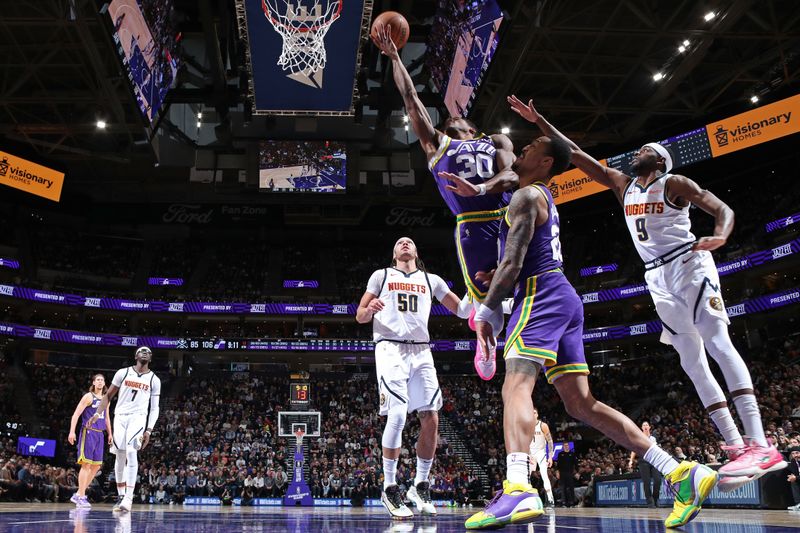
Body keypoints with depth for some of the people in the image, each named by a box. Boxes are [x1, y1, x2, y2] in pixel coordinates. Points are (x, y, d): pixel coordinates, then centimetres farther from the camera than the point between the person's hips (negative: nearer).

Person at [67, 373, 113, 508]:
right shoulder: (88, 396, -5)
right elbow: (76, 414, -10)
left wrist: (110, 433, 22)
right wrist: (72, 432, -19)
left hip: (99, 434, 7)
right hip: (88, 432, -7)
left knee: (96, 466, 7)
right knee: (86, 464, -9)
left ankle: (78, 494, 15)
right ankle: (81, 497, -4)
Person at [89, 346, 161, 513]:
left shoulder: (154, 380, 6)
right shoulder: (123, 373, 7)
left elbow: (154, 408, 6)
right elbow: (108, 395, 13)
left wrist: (149, 430, -4)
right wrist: (97, 414, 2)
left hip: (138, 417, -2)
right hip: (120, 416, 2)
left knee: (131, 453, -20)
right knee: (121, 457, 5)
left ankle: (129, 498, -23)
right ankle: (121, 496, 18)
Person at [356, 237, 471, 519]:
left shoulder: (431, 280, 20)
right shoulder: (381, 275, 14)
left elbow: (462, 309, 17)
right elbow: (359, 316, 10)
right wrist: (370, 310, -14)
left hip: (421, 350, 3)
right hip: (391, 347, -3)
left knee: (431, 419, -5)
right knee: (397, 415, -18)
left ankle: (420, 486, 12)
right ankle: (389, 488, -6)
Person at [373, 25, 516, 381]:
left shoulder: (497, 142, 23)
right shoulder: (436, 144, 23)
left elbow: (511, 175, 3)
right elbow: (411, 99, 21)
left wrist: (479, 188, -17)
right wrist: (395, 57, 21)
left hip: (510, 217, 2)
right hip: (473, 225, -1)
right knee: (488, 302, -1)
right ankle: (487, 343, 29)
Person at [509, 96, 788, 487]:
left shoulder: (674, 183, 1)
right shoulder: (622, 184, 17)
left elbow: (722, 209, -7)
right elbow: (575, 154, 16)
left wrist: (720, 235, -30)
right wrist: (539, 122, 13)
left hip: (688, 264, -6)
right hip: (657, 277, 7)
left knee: (717, 344, -18)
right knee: (692, 361, 0)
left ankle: (759, 446, -24)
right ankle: (736, 446, 1)